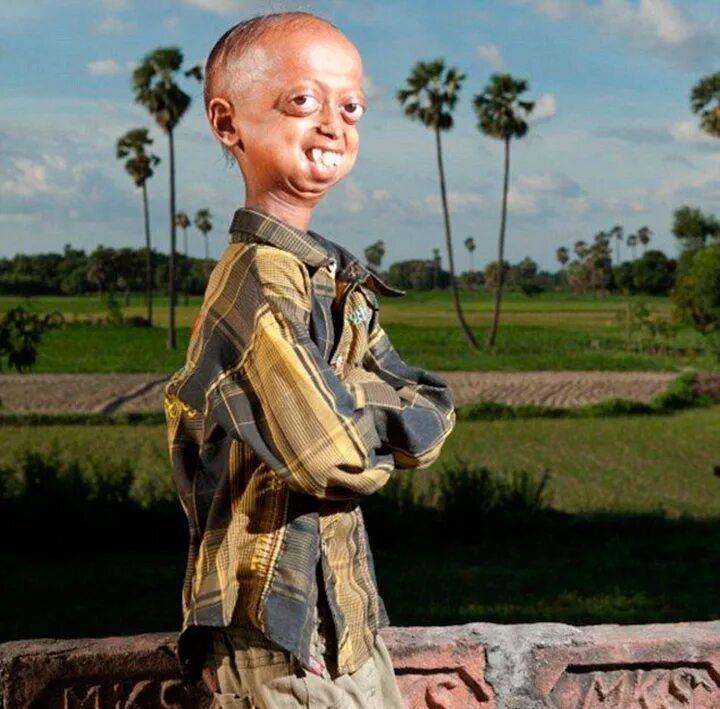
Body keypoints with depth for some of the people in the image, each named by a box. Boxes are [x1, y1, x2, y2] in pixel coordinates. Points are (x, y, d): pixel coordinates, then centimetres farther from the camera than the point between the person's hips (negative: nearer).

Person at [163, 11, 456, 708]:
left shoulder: (329, 276, 10)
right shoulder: (262, 286, -20)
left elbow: (431, 416, 4)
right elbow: (337, 457, -26)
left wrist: (345, 395, -14)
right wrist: (380, 411, -6)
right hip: (286, 644, -9)